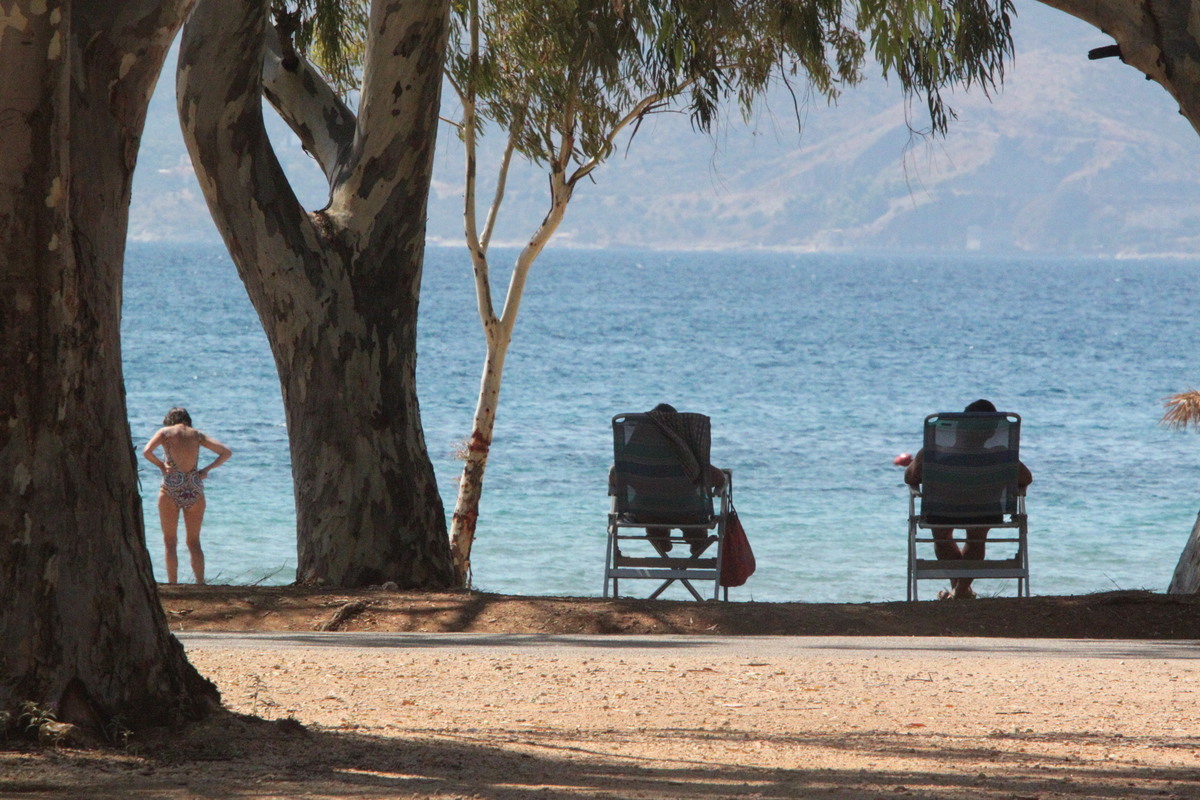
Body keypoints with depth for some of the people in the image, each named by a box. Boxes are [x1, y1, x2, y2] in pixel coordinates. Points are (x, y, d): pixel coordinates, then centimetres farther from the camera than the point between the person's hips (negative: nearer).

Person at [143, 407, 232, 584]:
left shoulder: (165, 432, 3)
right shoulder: (197, 435, 9)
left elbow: (147, 452, -13)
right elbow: (226, 452, 5)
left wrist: (161, 465, 1)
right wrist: (207, 469, 8)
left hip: (171, 490, -2)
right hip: (195, 490, 2)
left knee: (170, 541, 6)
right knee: (194, 542, 12)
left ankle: (173, 584, -1)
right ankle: (201, 583, 3)